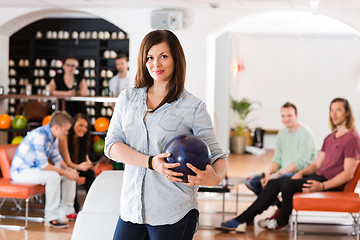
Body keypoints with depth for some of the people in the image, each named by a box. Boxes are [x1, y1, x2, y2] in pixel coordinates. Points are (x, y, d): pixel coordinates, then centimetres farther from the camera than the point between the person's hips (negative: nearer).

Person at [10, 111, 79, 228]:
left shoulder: (53, 135, 2)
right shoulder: (39, 135, -29)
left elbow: (57, 158, 9)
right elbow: (43, 165, -31)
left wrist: (69, 170, -10)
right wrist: (65, 173, -26)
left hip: (36, 168, 10)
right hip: (21, 171, -10)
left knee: (71, 173, 4)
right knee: (53, 176, -34)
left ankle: (67, 211, 11)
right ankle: (52, 217, -24)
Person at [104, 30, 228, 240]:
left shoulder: (193, 107, 1)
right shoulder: (127, 99, 11)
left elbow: (216, 155, -1)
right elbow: (112, 145, 1)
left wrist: (215, 177, -25)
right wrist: (151, 162, -16)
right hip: (132, 208, 3)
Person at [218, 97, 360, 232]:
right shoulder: (330, 138, 22)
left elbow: (348, 173, -16)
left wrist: (322, 186, -27)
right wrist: (301, 173, -1)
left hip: (332, 184, -9)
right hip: (319, 177, 9)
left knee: (288, 184, -27)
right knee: (274, 183, -5)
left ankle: (281, 221, -3)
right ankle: (241, 220, -8)